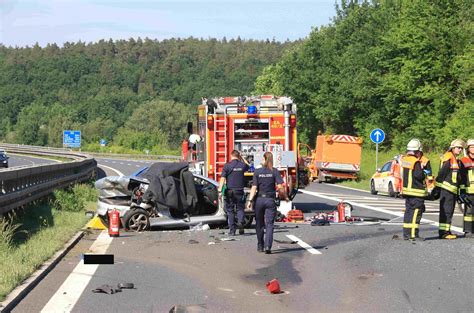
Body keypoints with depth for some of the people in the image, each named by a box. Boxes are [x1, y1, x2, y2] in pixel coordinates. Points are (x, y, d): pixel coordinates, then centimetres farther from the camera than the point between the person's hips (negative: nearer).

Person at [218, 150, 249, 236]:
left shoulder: (227, 165, -6)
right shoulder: (242, 165, 1)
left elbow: (222, 178, -12)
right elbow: (247, 167, 27)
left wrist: (220, 190, -13)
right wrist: (241, 159, 24)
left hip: (230, 191, -1)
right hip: (239, 190, 1)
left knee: (230, 210, 7)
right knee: (240, 208, 12)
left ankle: (232, 230, 7)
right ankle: (240, 222, -14)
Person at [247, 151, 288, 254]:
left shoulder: (257, 172, -2)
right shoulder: (275, 171, -4)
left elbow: (254, 187, -8)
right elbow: (280, 187, -10)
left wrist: (250, 200, -8)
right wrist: (285, 197, 4)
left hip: (259, 199, 1)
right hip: (270, 200, -1)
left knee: (259, 224, 15)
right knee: (269, 224, -1)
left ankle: (260, 246, 23)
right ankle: (268, 246, -17)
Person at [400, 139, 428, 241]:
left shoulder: (404, 160, 9)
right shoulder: (416, 162, -16)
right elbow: (419, 175, -24)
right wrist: (424, 174, -3)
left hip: (406, 189, 8)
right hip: (416, 191, -8)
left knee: (408, 211, 14)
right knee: (416, 212, -5)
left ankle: (406, 233, 16)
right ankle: (413, 234, -9)